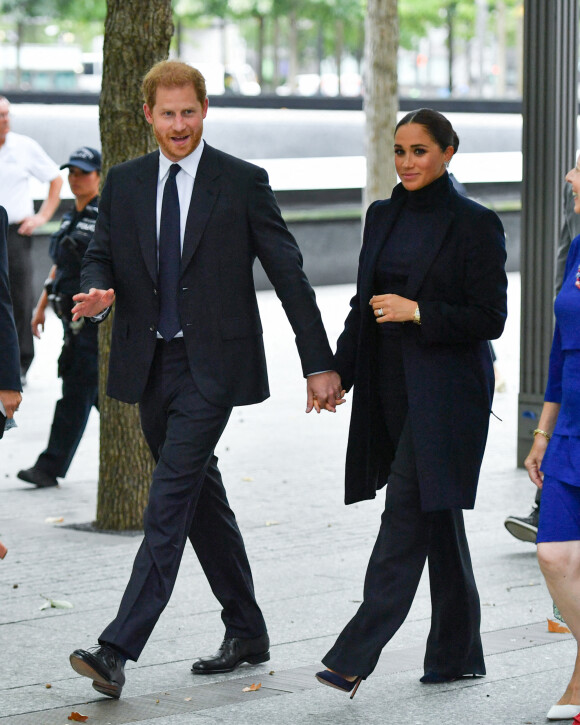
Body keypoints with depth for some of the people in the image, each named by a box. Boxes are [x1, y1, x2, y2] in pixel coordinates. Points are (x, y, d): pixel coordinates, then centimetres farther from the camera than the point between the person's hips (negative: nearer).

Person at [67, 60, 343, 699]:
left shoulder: (243, 183, -3)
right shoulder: (123, 184, 9)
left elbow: (289, 275, -2)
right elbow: (100, 256, 12)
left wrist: (319, 364, -4)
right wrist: (98, 291, -14)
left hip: (212, 365, -5)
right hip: (150, 365, 5)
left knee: (169, 505, -13)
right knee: (202, 500, 14)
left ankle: (117, 651, -18)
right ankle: (246, 633, 28)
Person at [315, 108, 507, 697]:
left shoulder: (474, 224, -7)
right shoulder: (383, 217, 12)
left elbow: (489, 318, -9)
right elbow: (365, 306, 17)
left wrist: (418, 312, -17)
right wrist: (338, 372, 6)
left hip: (444, 393, -7)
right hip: (391, 387, 7)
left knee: (407, 513, -11)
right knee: (436, 517, 12)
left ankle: (356, 656, -13)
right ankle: (458, 654, 21)